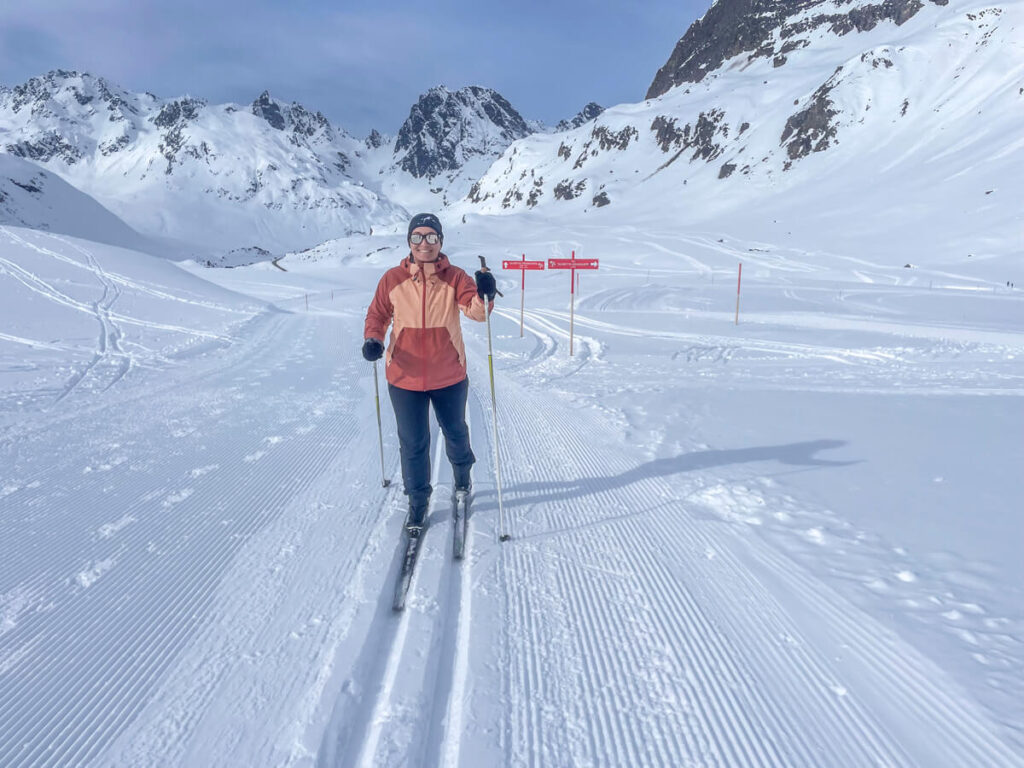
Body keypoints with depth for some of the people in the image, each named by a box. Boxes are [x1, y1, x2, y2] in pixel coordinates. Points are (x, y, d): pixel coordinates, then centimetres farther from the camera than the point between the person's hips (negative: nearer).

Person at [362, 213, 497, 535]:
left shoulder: (455, 278, -8)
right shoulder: (392, 279, -5)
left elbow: (476, 311, -21)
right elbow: (377, 315, 4)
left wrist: (484, 297, -43)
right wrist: (372, 339, -16)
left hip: (449, 376, 0)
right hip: (405, 377, 0)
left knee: (455, 431, 22)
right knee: (413, 444, 7)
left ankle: (462, 470, 53)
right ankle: (417, 500, 29)